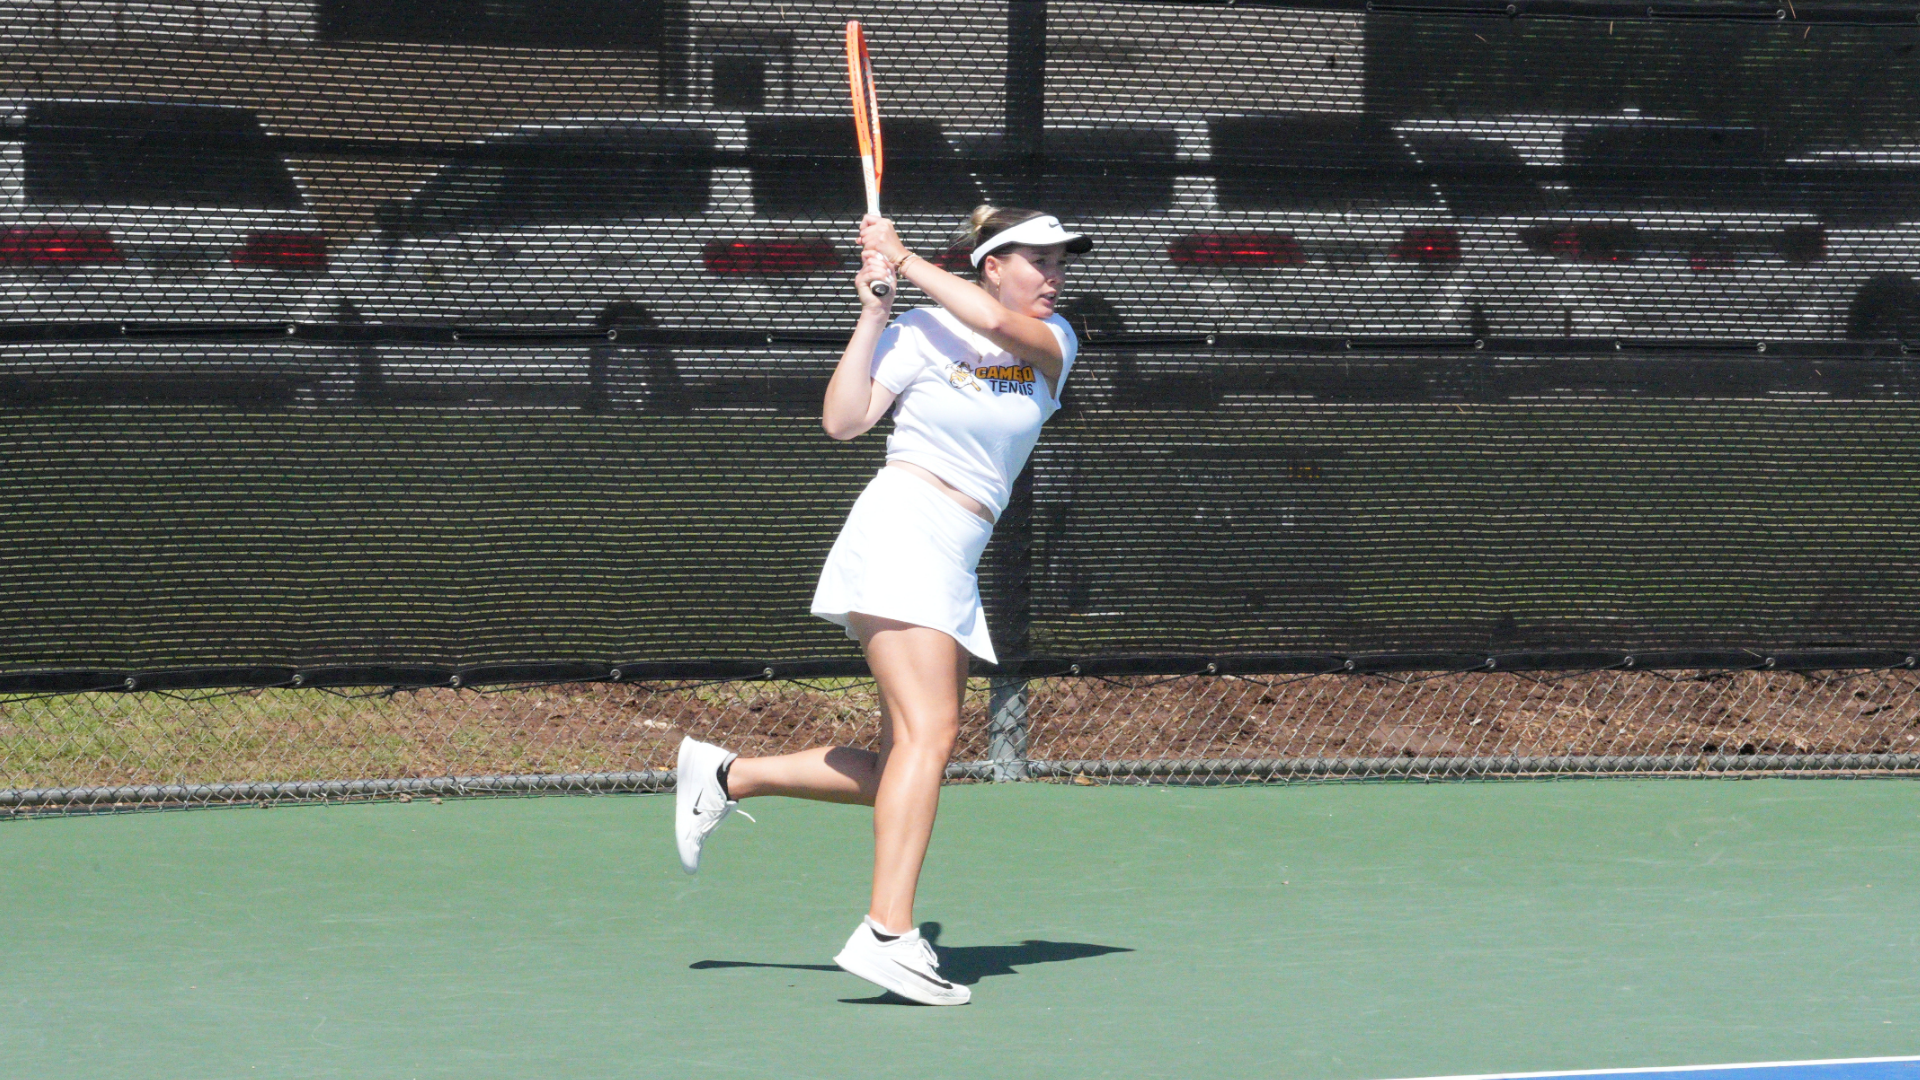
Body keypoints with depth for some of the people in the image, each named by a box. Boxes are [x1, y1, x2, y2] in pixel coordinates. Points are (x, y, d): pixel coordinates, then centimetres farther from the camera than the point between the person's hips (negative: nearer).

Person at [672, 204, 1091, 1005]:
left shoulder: (1052, 341, 11)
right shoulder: (920, 335, -1)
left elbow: (995, 325, -11)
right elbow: (842, 421, -9)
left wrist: (904, 259, -5)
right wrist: (873, 311, -10)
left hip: (952, 571, 7)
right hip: (900, 530, -7)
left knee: (897, 773, 5)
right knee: (928, 732, -20)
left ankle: (724, 776, 20)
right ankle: (888, 934, -27)